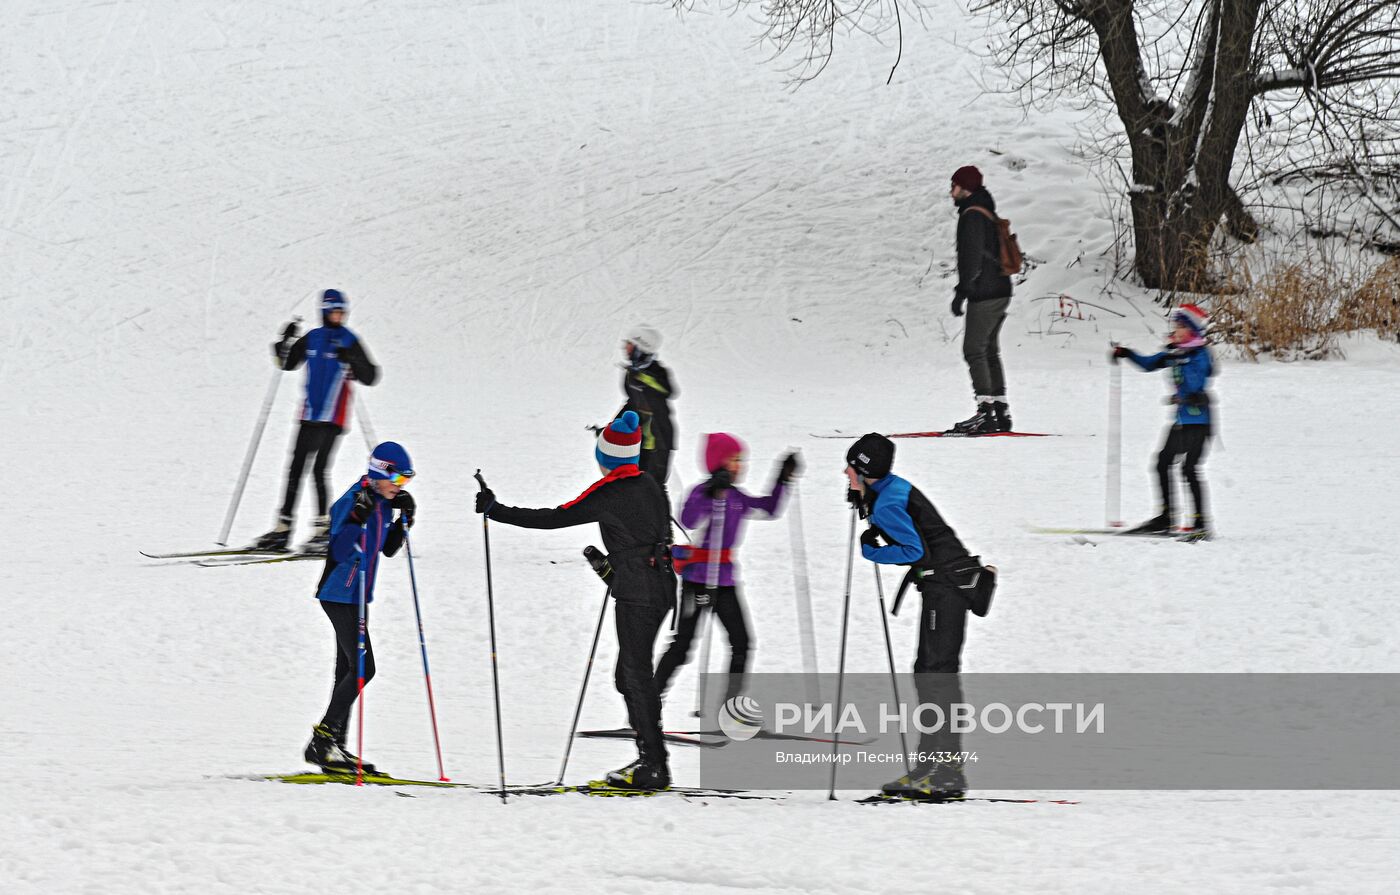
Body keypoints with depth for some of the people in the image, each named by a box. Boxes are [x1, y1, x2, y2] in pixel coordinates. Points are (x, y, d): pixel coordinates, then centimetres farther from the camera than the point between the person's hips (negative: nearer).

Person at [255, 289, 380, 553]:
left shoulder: (350, 342, -2)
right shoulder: (312, 339, 10)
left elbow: (371, 377, -6)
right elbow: (287, 363, 20)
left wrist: (351, 360, -23)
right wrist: (286, 342, 2)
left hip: (333, 418, -5)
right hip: (309, 415, 5)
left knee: (319, 470, -14)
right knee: (296, 469, 7)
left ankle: (324, 528, -7)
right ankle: (283, 527, 12)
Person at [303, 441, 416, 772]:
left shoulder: (384, 503, 7)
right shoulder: (353, 502, -19)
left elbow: (388, 549, 16)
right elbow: (339, 552, -25)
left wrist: (404, 520, 4)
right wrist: (359, 518, -35)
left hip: (359, 596, 9)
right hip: (339, 594, -9)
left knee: (349, 670, 11)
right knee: (363, 668, -13)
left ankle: (333, 744, 17)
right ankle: (321, 740, -9)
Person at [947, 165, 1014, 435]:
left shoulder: (972, 215, -12)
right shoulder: (989, 214, 19)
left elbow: (972, 256, -20)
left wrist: (962, 291, -19)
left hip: (985, 294, -10)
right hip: (1001, 291, 10)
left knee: (974, 350, -10)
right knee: (990, 351, 14)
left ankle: (986, 412, -17)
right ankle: (1000, 412, 14)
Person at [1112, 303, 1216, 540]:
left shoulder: (1200, 353, -11)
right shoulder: (1176, 351, 11)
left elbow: (1194, 384, -21)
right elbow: (1148, 364, 18)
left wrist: (1180, 361, -29)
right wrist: (1127, 354, 6)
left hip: (1198, 420, -9)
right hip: (1181, 419, 9)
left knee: (1189, 468, -13)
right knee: (1163, 463, 10)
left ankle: (1201, 524, -11)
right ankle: (1165, 520, 19)